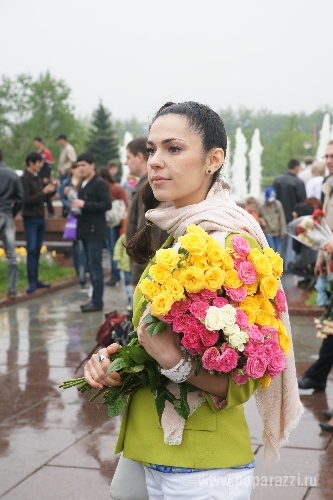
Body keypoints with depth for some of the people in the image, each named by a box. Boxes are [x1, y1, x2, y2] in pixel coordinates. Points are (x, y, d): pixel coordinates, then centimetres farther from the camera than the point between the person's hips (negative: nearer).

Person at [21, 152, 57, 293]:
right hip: (30, 219, -7)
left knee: (37, 250, 9)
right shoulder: (24, 179, -11)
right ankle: (32, 282, -8)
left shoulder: (37, 178, 12)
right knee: (31, 250, -8)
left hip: (40, 218, 7)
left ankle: (35, 280, 13)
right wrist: (43, 192, -21)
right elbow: (27, 200, -18)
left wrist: (51, 191, 0)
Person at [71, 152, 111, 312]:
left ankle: (97, 301, -5)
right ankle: (95, 298, 16)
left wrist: (84, 204, -21)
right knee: (91, 266, 11)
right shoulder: (83, 185, 16)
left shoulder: (99, 184, -10)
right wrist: (76, 207, 3)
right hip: (85, 230, 9)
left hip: (96, 231, -9)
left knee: (95, 266, -7)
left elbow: (107, 204, -18)